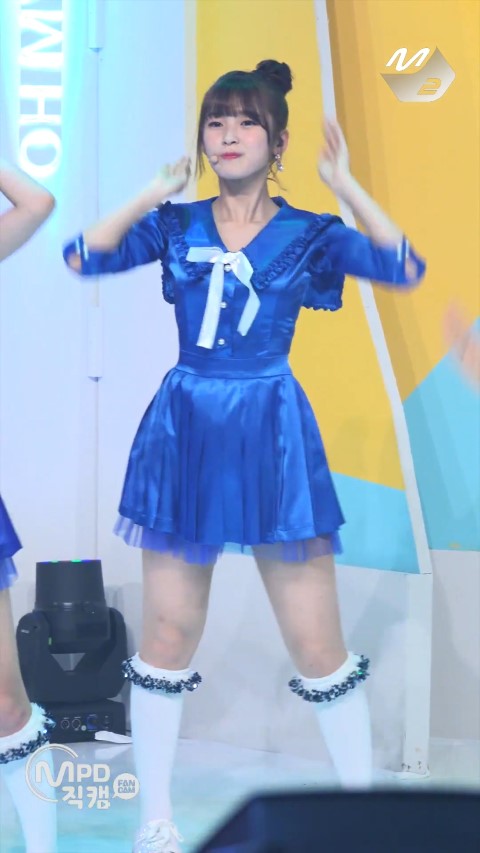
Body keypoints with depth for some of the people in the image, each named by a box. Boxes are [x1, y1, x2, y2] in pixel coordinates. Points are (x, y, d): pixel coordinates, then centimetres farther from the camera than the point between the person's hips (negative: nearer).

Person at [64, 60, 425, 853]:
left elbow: (405, 269, -13)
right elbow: (82, 258, -7)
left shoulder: (309, 232, 1)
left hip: (273, 434, -1)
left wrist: (345, 185, -16)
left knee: (319, 646, 1)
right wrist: (154, 192, -7)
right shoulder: (175, 225, 5)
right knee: (167, 640, 7)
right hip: (185, 430, 2)